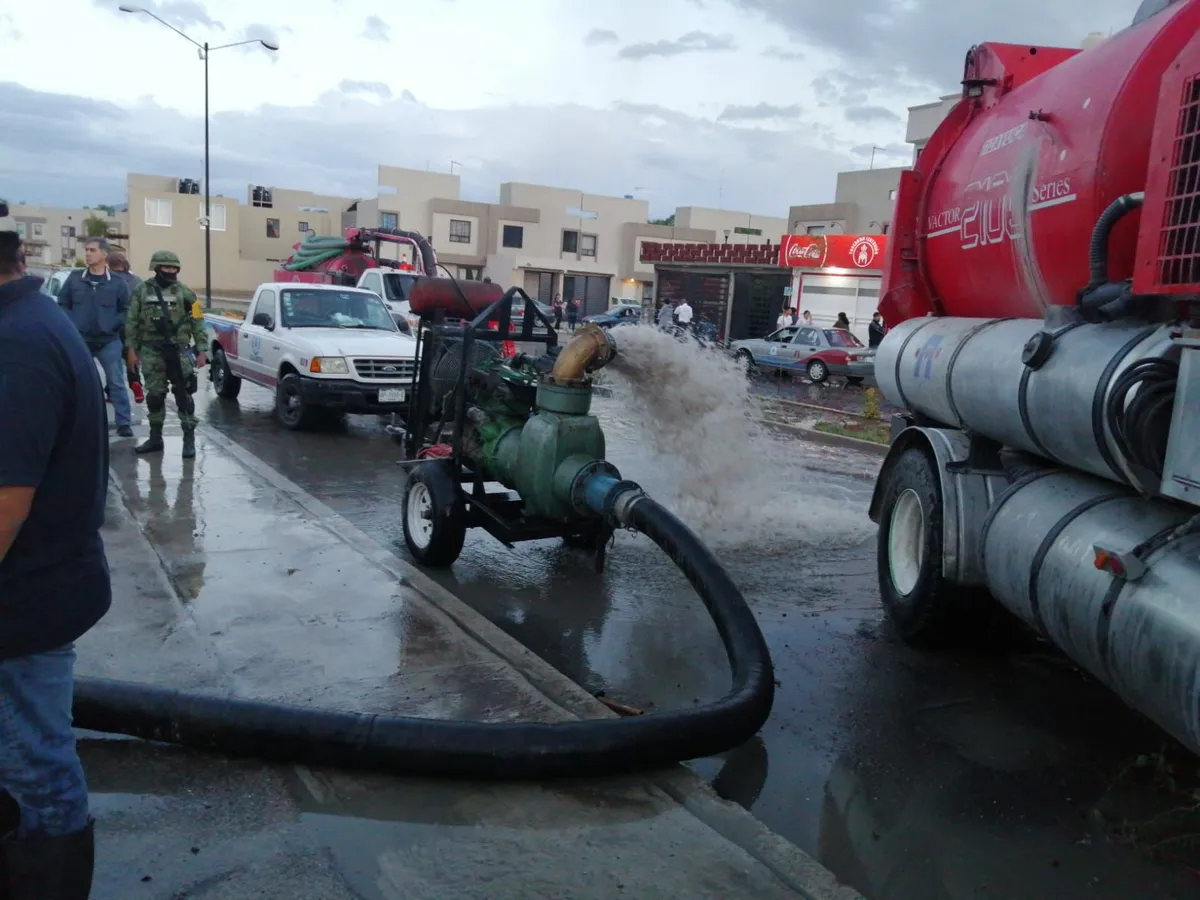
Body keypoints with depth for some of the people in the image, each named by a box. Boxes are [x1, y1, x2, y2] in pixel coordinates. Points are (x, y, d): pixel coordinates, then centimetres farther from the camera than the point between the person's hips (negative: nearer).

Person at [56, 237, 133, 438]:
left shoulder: (117, 282, -1)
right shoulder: (74, 278, 2)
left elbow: (126, 309, 3)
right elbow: (63, 304, 7)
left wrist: (114, 324, -11)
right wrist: (72, 325, -6)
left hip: (109, 341, -2)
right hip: (80, 340, 2)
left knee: (117, 383, -1)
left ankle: (124, 423, 4)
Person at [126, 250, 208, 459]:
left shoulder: (185, 292, 1)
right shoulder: (142, 291, 5)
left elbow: (197, 323, 1)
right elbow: (133, 322, 7)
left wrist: (201, 351, -4)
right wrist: (132, 349, 2)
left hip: (178, 350, -2)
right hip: (152, 351, 2)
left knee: (183, 395, -1)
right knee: (154, 394, 9)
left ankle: (189, 439, 4)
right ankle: (155, 438, 19)